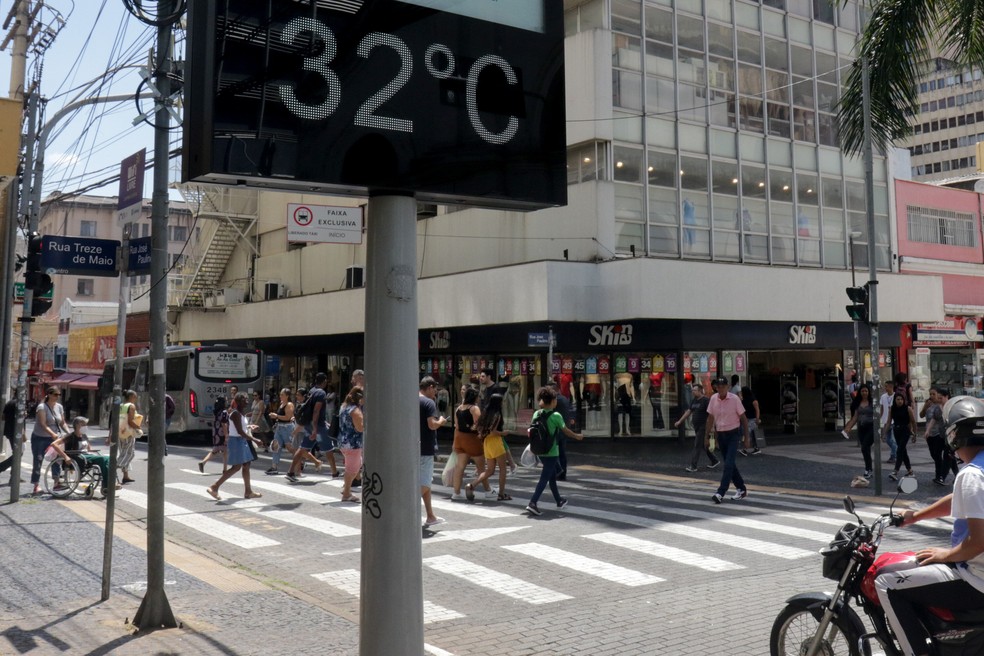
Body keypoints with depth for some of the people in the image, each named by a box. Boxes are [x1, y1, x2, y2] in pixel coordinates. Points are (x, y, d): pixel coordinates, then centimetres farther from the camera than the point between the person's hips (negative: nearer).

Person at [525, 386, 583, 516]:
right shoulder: (556, 416, -13)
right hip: (552, 452, -6)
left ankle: (559, 500, 36)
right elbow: (566, 431, -3)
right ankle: (532, 503, -17)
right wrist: (577, 436, 13)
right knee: (544, 478, -6)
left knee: (552, 475, 22)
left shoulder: (536, 414, 1)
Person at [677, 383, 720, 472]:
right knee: (703, 446, 15)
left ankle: (693, 466, -5)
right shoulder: (694, 400, 11)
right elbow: (688, 412, 18)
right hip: (697, 427, 8)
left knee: (697, 446, -7)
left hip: (703, 427, -8)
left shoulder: (706, 401, -13)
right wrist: (679, 421, 16)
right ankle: (714, 461, 29)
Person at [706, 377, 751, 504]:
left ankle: (720, 493, -16)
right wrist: (708, 434, 8)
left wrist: (747, 437, -6)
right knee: (729, 464, 12)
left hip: (733, 434, -5)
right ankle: (741, 489, 28)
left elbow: (743, 418, -6)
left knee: (728, 464, -13)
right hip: (720, 435, 5)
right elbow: (710, 418, 9)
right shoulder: (713, 399, 1)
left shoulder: (734, 399, -11)